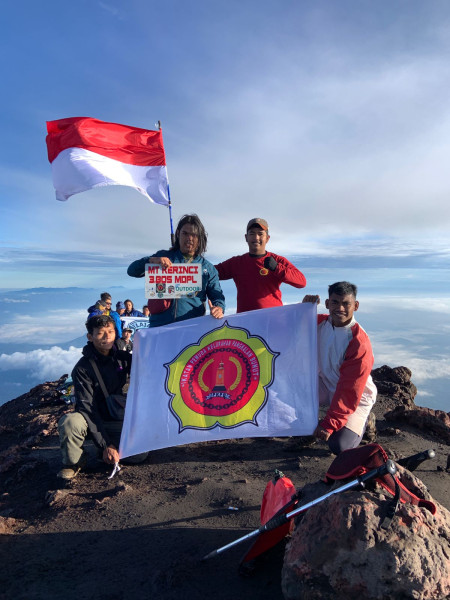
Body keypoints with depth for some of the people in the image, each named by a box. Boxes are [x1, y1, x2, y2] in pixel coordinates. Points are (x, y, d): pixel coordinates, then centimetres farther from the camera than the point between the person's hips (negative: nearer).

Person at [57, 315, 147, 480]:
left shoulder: (123, 358, -3)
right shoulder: (82, 368, -16)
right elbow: (87, 408, -21)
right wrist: (105, 444, -27)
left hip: (118, 421, 3)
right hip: (92, 421, -2)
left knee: (140, 454, -20)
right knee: (70, 422, -36)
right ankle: (74, 462, -6)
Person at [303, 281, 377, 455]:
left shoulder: (360, 342, -26)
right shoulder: (320, 322, -7)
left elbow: (349, 392, -25)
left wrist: (328, 424, -26)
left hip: (356, 398, -5)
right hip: (326, 387, 5)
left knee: (339, 446, -21)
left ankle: (360, 421, 12)